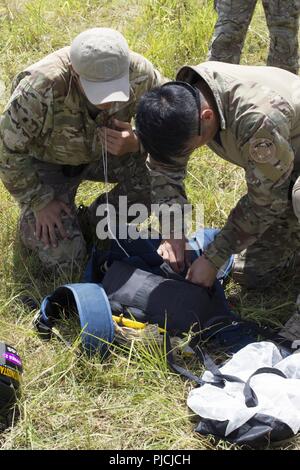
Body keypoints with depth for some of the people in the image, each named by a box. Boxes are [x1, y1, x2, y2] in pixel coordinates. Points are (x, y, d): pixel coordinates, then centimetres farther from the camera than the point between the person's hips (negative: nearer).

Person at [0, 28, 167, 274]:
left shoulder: (140, 74, -28)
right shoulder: (40, 90, -38)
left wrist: (137, 143, -35)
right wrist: (40, 202, -18)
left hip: (102, 152, 4)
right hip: (47, 162, -3)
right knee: (64, 258, -16)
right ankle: (32, 217, 17)